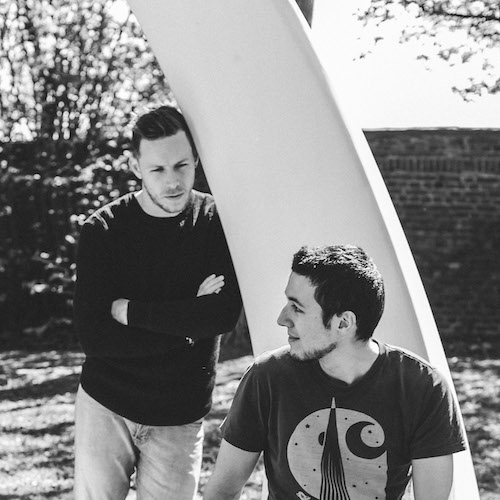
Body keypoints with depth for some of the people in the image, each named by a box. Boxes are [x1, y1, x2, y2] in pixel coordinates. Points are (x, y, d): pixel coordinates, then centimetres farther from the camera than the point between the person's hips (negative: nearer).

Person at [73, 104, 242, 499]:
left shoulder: (217, 221, -5)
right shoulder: (103, 230, -8)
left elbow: (225, 315, -17)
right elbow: (93, 337, -14)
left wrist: (130, 310, -17)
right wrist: (186, 321, -16)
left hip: (179, 419, 0)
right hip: (105, 406, 0)